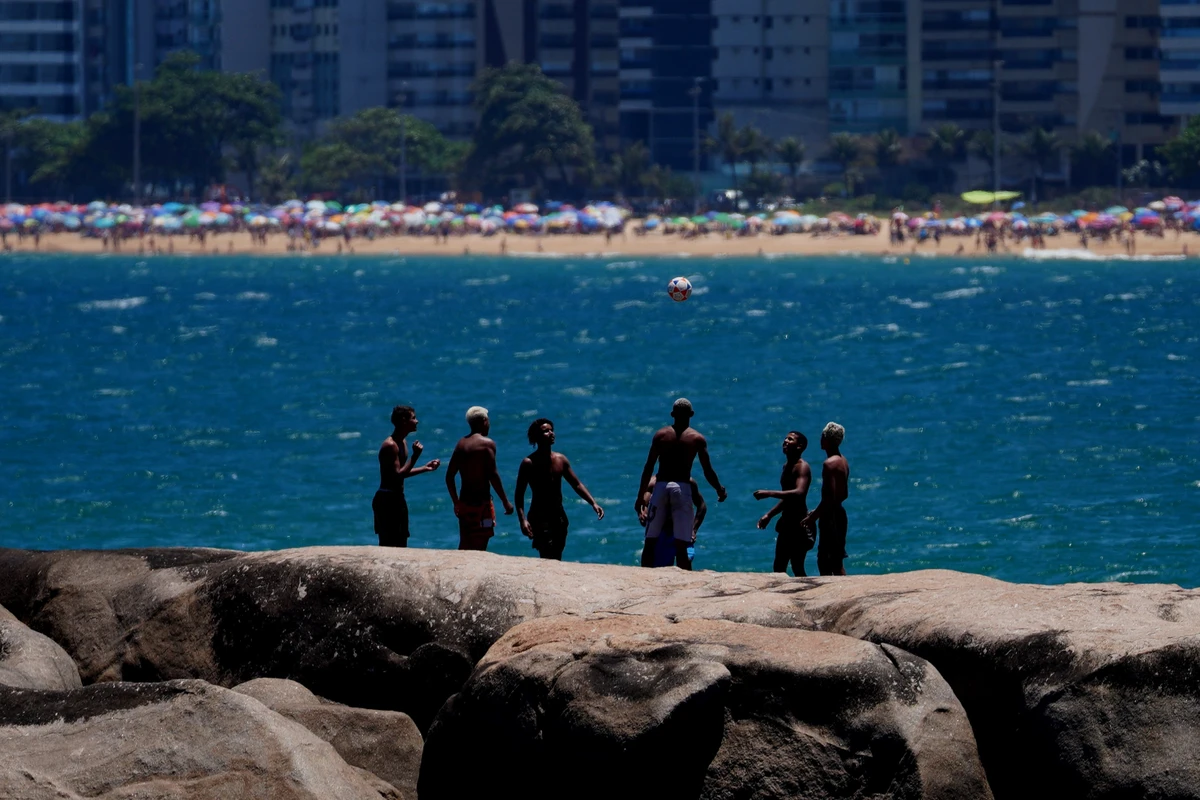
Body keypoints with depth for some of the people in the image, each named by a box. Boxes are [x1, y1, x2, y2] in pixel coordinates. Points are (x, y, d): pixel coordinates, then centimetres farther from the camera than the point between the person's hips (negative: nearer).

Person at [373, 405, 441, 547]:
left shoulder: (402, 443, 12)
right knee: (388, 544, -7)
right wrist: (415, 456, -26)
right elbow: (397, 475, -24)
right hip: (387, 499, -10)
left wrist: (425, 468, 15)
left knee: (401, 544, 13)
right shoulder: (390, 445, -19)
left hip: (397, 498, 10)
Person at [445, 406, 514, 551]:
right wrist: (506, 502, -10)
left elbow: (449, 475, 14)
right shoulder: (487, 443, -9)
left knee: (465, 547, 13)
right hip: (481, 502, -7)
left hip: (464, 502, 7)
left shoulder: (461, 444, 11)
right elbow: (492, 475, -16)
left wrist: (456, 502, 23)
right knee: (479, 546, -6)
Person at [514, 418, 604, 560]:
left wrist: (593, 503, -2)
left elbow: (577, 485, 11)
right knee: (548, 559, -18)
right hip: (539, 517, -6)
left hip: (559, 516, 6)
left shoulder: (560, 460, 6)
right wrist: (522, 520, -22)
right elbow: (519, 494, -10)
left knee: (557, 559, 7)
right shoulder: (529, 463, -9)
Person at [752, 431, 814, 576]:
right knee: (778, 568, 11)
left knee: (797, 568, -9)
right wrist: (769, 515, 17)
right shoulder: (787, 466, 15)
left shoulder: (802, 467, -14)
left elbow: (799, 493, -31)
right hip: (787, 523, 10)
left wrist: (769, 493, -33)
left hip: (800, 525, -10)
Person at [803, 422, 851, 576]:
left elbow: (829, 496, -23)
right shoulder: (843, 462, 12)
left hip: (830, 517, -10)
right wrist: (818, 511, 23)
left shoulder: (830, 464, -18)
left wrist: (814, 516, -16)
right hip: (839, 513, 10)